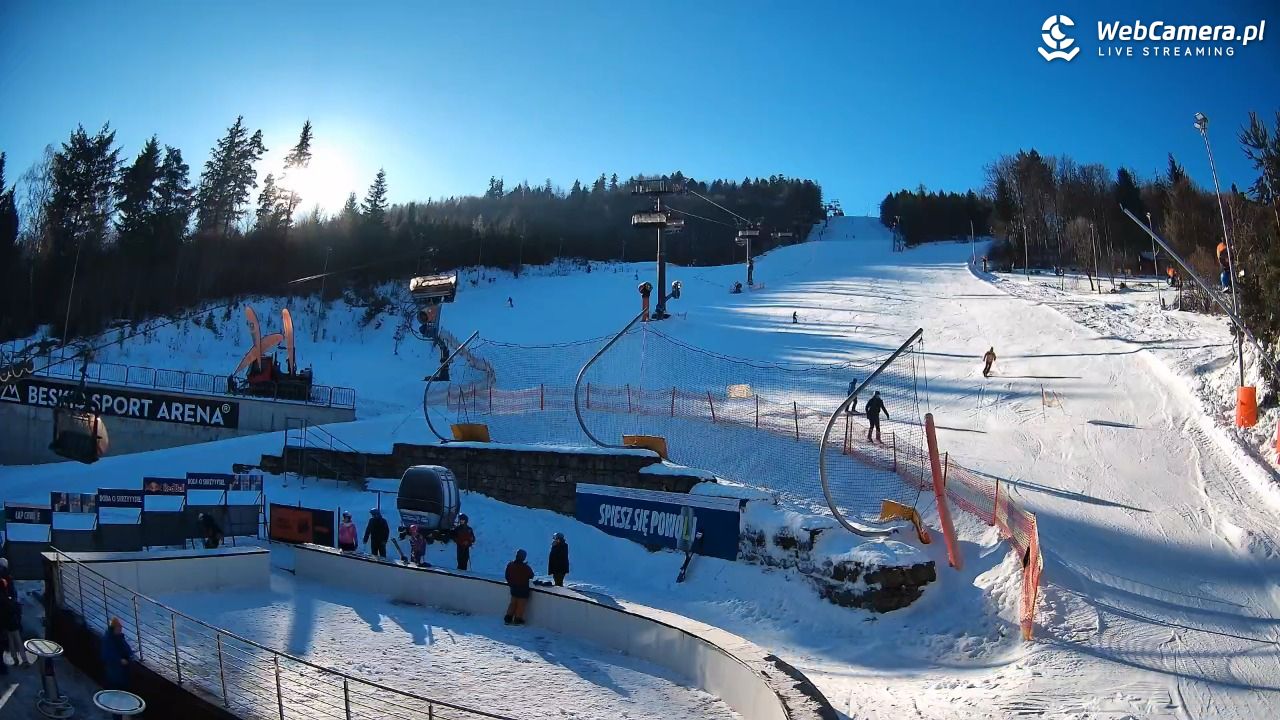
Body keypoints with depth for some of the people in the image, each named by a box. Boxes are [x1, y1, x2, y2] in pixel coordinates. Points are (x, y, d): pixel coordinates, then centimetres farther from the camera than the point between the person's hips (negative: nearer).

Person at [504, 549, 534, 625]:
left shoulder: (510, 565, -7)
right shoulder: (526, 567, -22)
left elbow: (507, 576, 3)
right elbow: (531, 576, -7)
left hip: (513, 588, 5)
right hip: (523, 589, -5)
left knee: (513, 603, 19)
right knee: (521, 605, 7)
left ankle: (508, 618, 21)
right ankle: (518, 620, 10)